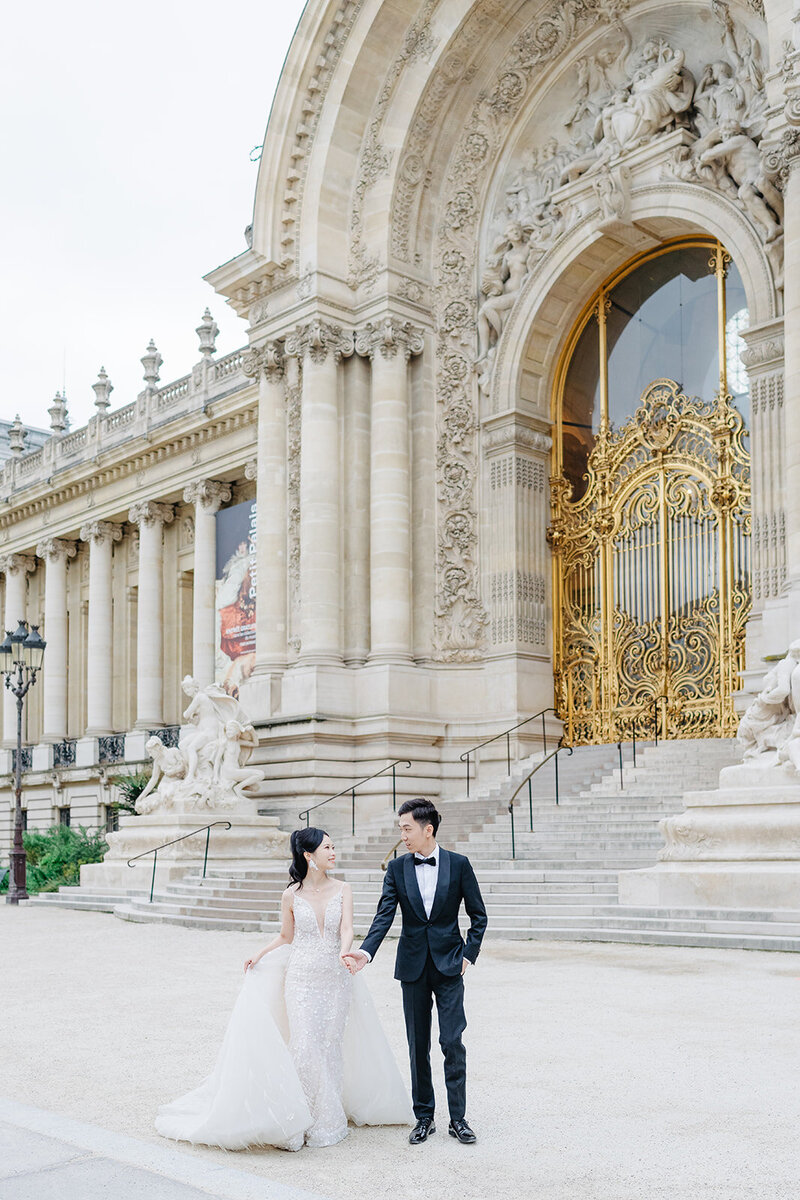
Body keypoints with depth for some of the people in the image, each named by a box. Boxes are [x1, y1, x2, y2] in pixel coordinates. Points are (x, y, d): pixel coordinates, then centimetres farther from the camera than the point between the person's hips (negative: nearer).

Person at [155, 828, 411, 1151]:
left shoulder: (342, 890, 0)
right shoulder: (291, 896, -1)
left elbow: (347, 929, -12)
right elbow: (285, 936, 12)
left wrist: (345, 953, -31)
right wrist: (260, 954, -1)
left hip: (336, 978, 1)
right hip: (301, 978, -1)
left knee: (331, 1047, 7)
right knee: (305, 1047, -7)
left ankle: (330, 1120, 19)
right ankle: (302, 1119, 7)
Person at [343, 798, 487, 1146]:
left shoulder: (458, 864, -4)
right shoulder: (397, 868, 1)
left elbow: (478, 915, 4)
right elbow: (384, 916, -7)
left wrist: (469, 954, -3)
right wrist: (365, 952, -21)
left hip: (449, 964, -2)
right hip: (413, 966, 2)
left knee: (452, 1042, -3)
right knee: (417, 1045, 8)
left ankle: (458, 1119, 7)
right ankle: (424, 1117, 19)